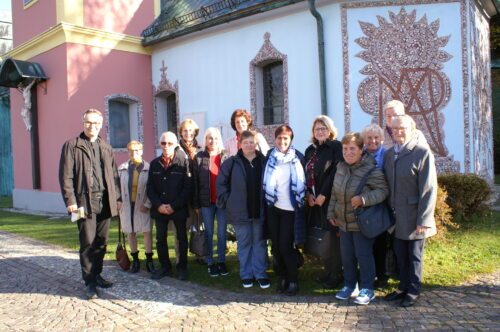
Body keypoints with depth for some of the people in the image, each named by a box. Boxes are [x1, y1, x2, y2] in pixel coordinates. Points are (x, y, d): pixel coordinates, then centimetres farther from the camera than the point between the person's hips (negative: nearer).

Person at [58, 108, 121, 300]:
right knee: (88, 242, 0)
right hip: (85, 201, -4)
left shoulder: (106, 147, 15)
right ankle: (90, 282, 11)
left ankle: (97, 275, 25)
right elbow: (66, 176, -5)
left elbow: (114, 175, 15)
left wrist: (117, 198, 9)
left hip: (105, 201, 5)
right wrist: (70, 200, -13)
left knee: (101, 242, 11)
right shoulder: (72, 145, 0)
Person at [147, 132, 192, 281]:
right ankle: (165, 267, 24)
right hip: (159, 208, 4)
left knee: (182, 239, 7)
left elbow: (187, 187, -10)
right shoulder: (154, 164, 5)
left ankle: (182, 267, 21)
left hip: (179, 208, -3)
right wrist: (159, 205, -8)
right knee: (160, 239, 9)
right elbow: (150, 187, 5)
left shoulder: (183, 162, -7)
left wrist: (174, 206, -14)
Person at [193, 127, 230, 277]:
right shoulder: (199, 157, 1)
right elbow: (195, 181, 0)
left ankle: (221, 261, 22)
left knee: (222, 232, 8)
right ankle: (210, 263, 19)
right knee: (209, 233, 9)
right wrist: (196, 203, -4)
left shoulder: (226, 157, 2)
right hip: (206, 201, 0)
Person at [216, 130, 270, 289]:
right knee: (244, 243, 11)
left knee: (259, 242, 11)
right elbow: (221, 182, 2)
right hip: (240, 211, -1)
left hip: (259, 210, 1)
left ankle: (260, 274, 23)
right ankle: (246, 274, 24)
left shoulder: (264, 161, -2)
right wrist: (227, 200, -2)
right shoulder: (232, 162, -5)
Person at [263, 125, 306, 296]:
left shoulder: (298, 157, -3)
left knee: (286, 246, -4)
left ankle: (293, 281, 13)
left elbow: (303, 181, 3)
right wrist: (265, 201, 7)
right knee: (276, 246, 8)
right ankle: (282, 277, 23)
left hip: (290, 208, -3)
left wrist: (302, 202, -1)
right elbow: (265, 181, 11)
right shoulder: (269, 156, 3)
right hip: (272, 207, 3)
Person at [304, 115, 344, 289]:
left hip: (330, 199, -6)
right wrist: (308, 193, -2)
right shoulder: (310, 150, 15)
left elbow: (336, 173, -13)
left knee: (333, 236, -1)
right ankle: (328, 271, 22)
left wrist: (323, 195, -16)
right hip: (314, 200, 6)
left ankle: (336, 275, 10)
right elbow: (306, 174, 13)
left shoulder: (337, 147, -5)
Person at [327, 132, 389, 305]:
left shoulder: (371, 170, -19)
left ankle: (367, 289, 21)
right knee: (346, 256, 14)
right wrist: (332, 213, 12)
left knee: (364, 255, 4)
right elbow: (334, 193, 11)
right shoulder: (341, 167, 2)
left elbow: (383, 190, -17)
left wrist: (363, 199, -29)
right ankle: (349, 285, 31)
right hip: (343, 221, 6)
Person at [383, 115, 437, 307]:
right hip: (396, 217, 5)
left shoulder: (422, 152, -12)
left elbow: (429, 189, -14)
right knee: (400, 255, 16)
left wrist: (423, 219, -16)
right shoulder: (389, 154, 8)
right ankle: (403, 287, 32)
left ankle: (413, 291, 25)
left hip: (414, 217, -5)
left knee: (415, 256, 9)